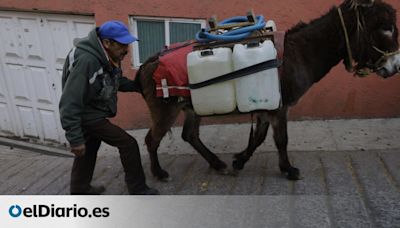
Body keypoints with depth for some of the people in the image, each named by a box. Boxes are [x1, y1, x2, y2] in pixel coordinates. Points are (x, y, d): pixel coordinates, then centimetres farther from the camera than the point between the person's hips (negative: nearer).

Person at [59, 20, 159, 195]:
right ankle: (138, 190, 10)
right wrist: (75, 139, -29)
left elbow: (116, 81, 14)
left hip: (95, 113, 9)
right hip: (88, 117, -9)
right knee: (128, 144, -6)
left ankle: (79, 190, 43)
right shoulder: (86, 60, -34)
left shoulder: (109, 56, -6)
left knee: (88, 152, 23)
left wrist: (138, 86, 1)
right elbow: (69, 103, -32)